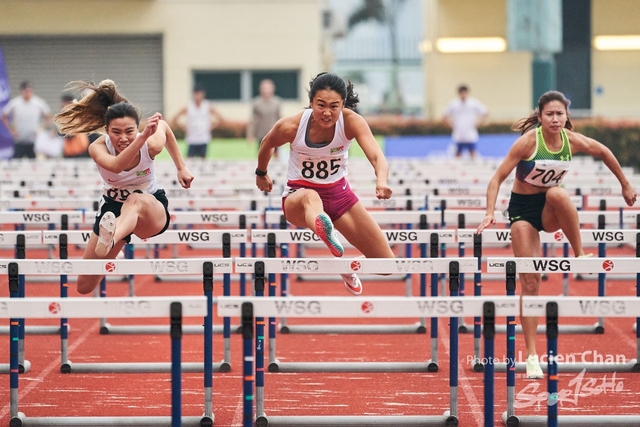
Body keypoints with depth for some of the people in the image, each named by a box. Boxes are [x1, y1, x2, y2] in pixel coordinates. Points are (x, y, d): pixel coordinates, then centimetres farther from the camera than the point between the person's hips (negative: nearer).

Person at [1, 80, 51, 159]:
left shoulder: (39, 103, -3)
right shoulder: (14, 103, -5)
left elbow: (48, 118, 9)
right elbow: (4, 117, 6)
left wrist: (42, 129, -4)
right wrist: (12, 130, -2)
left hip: (34, 141, 1)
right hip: (19, 141, -1)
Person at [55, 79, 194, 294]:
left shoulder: (151, 145, -23)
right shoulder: (98, 148, -24)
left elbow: (164, 126, 3)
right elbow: (117, 165, -49)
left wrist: (181, 167, 9)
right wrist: (143, 136, -64)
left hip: (152, 208, -3)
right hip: (113, 208, 3)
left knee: (136, 200, -45)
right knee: (85, 286, 1)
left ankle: (109, 241, -76)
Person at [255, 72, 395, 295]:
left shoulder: (351, 121, -22)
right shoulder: (290, 126, -22)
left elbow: (376, 155, -38)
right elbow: (267, 145, 1)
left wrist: (381, 180, -59)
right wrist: (261, 174, 19)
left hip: (339, 193, 3)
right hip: (298, 195, -3)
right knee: (310, 197, -44)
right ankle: (326, 231, -80)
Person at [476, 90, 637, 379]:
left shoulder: (573, 141, -10)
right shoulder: (529, 141, -19)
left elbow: (604, 152, 10)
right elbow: (498, 178, -19)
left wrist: (625, 186, 16)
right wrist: (490, 213, -31)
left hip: (550, 208, 2)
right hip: (522, 207, -2)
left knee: (558, 194, -37)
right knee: (530, 282, -8)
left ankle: (580, 255, -18)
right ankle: (531, 356, -2)